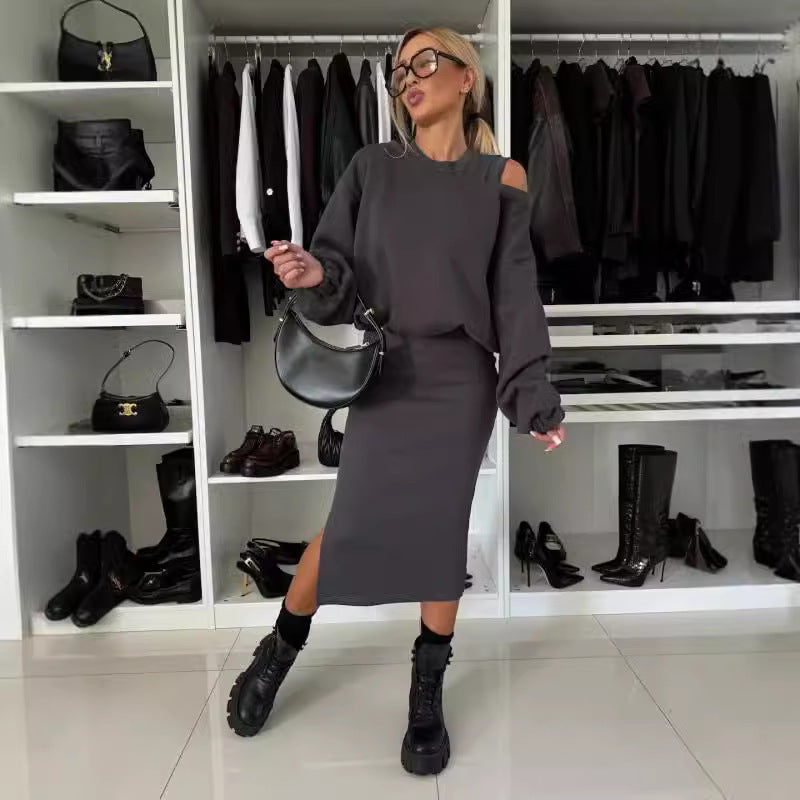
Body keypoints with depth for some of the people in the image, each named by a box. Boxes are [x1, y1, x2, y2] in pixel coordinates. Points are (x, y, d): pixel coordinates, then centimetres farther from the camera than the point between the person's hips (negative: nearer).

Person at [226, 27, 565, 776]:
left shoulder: (501, 179, 5)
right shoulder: (373, 167, 7)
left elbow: (516, 292, 0)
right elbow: (339, 265, 3)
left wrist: (534, 394, -6)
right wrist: (314, 274, -21)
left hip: (462, 376, 0)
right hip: (385, 370, 0)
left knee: (442, 526, 3)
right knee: (353, 522, -1)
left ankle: (428, 690, 22)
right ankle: (279, 649, 25)